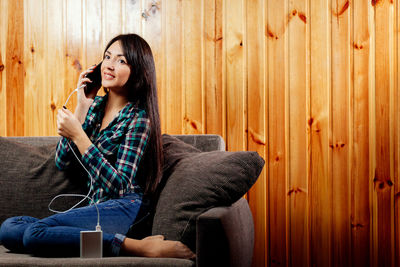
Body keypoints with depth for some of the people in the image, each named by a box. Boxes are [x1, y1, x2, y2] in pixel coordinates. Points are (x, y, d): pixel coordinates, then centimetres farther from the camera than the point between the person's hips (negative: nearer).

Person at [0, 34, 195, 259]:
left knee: (35, 231, -27)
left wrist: (79, 136, -20)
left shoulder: (138, 118, -7)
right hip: (96, 208, 8)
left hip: (123, 210, -8)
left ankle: (139, 247, -23)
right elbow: (63, 162, 7)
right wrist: (82, 107, 0)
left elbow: (120, 187, -15)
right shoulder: (96, 105, 14)